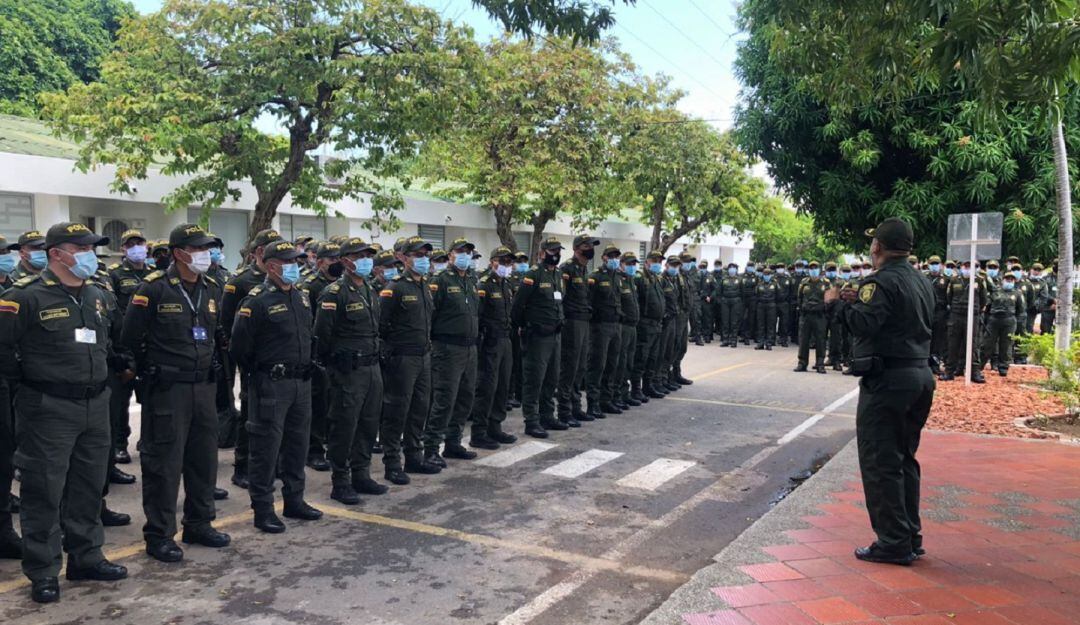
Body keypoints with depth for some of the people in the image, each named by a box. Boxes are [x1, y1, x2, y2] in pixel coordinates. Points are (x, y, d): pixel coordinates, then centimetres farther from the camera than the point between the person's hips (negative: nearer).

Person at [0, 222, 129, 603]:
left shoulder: (95, 296, 11)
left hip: (95, 406, 7)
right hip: (48, 410, -7)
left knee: (88, 488, 15)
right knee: (44, 492, 2)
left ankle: (86, 558, 29)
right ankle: (42, 573, 14)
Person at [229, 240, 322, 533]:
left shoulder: (301, 296, 11)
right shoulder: (257, 300, -13)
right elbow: (239, 346, -11)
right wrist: (258, 373, 0)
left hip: (301, 382, 8)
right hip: (271, 385, -7)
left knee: (298, 442, 15)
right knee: (266, 446, 0)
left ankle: (294, 500, 28)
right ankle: (262, 509, 11)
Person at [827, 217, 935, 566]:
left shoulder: (883, 281, -14)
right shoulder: (921, 281, 15)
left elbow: (862, 325, -25)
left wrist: (838, 302, -8)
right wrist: (859, 302, 16)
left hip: (887, 379, -9)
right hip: (920, 374, 9)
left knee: (880, 462, -2)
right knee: (904, 459, 17)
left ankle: (893, 544, 1)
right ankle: (911, 537, 23)